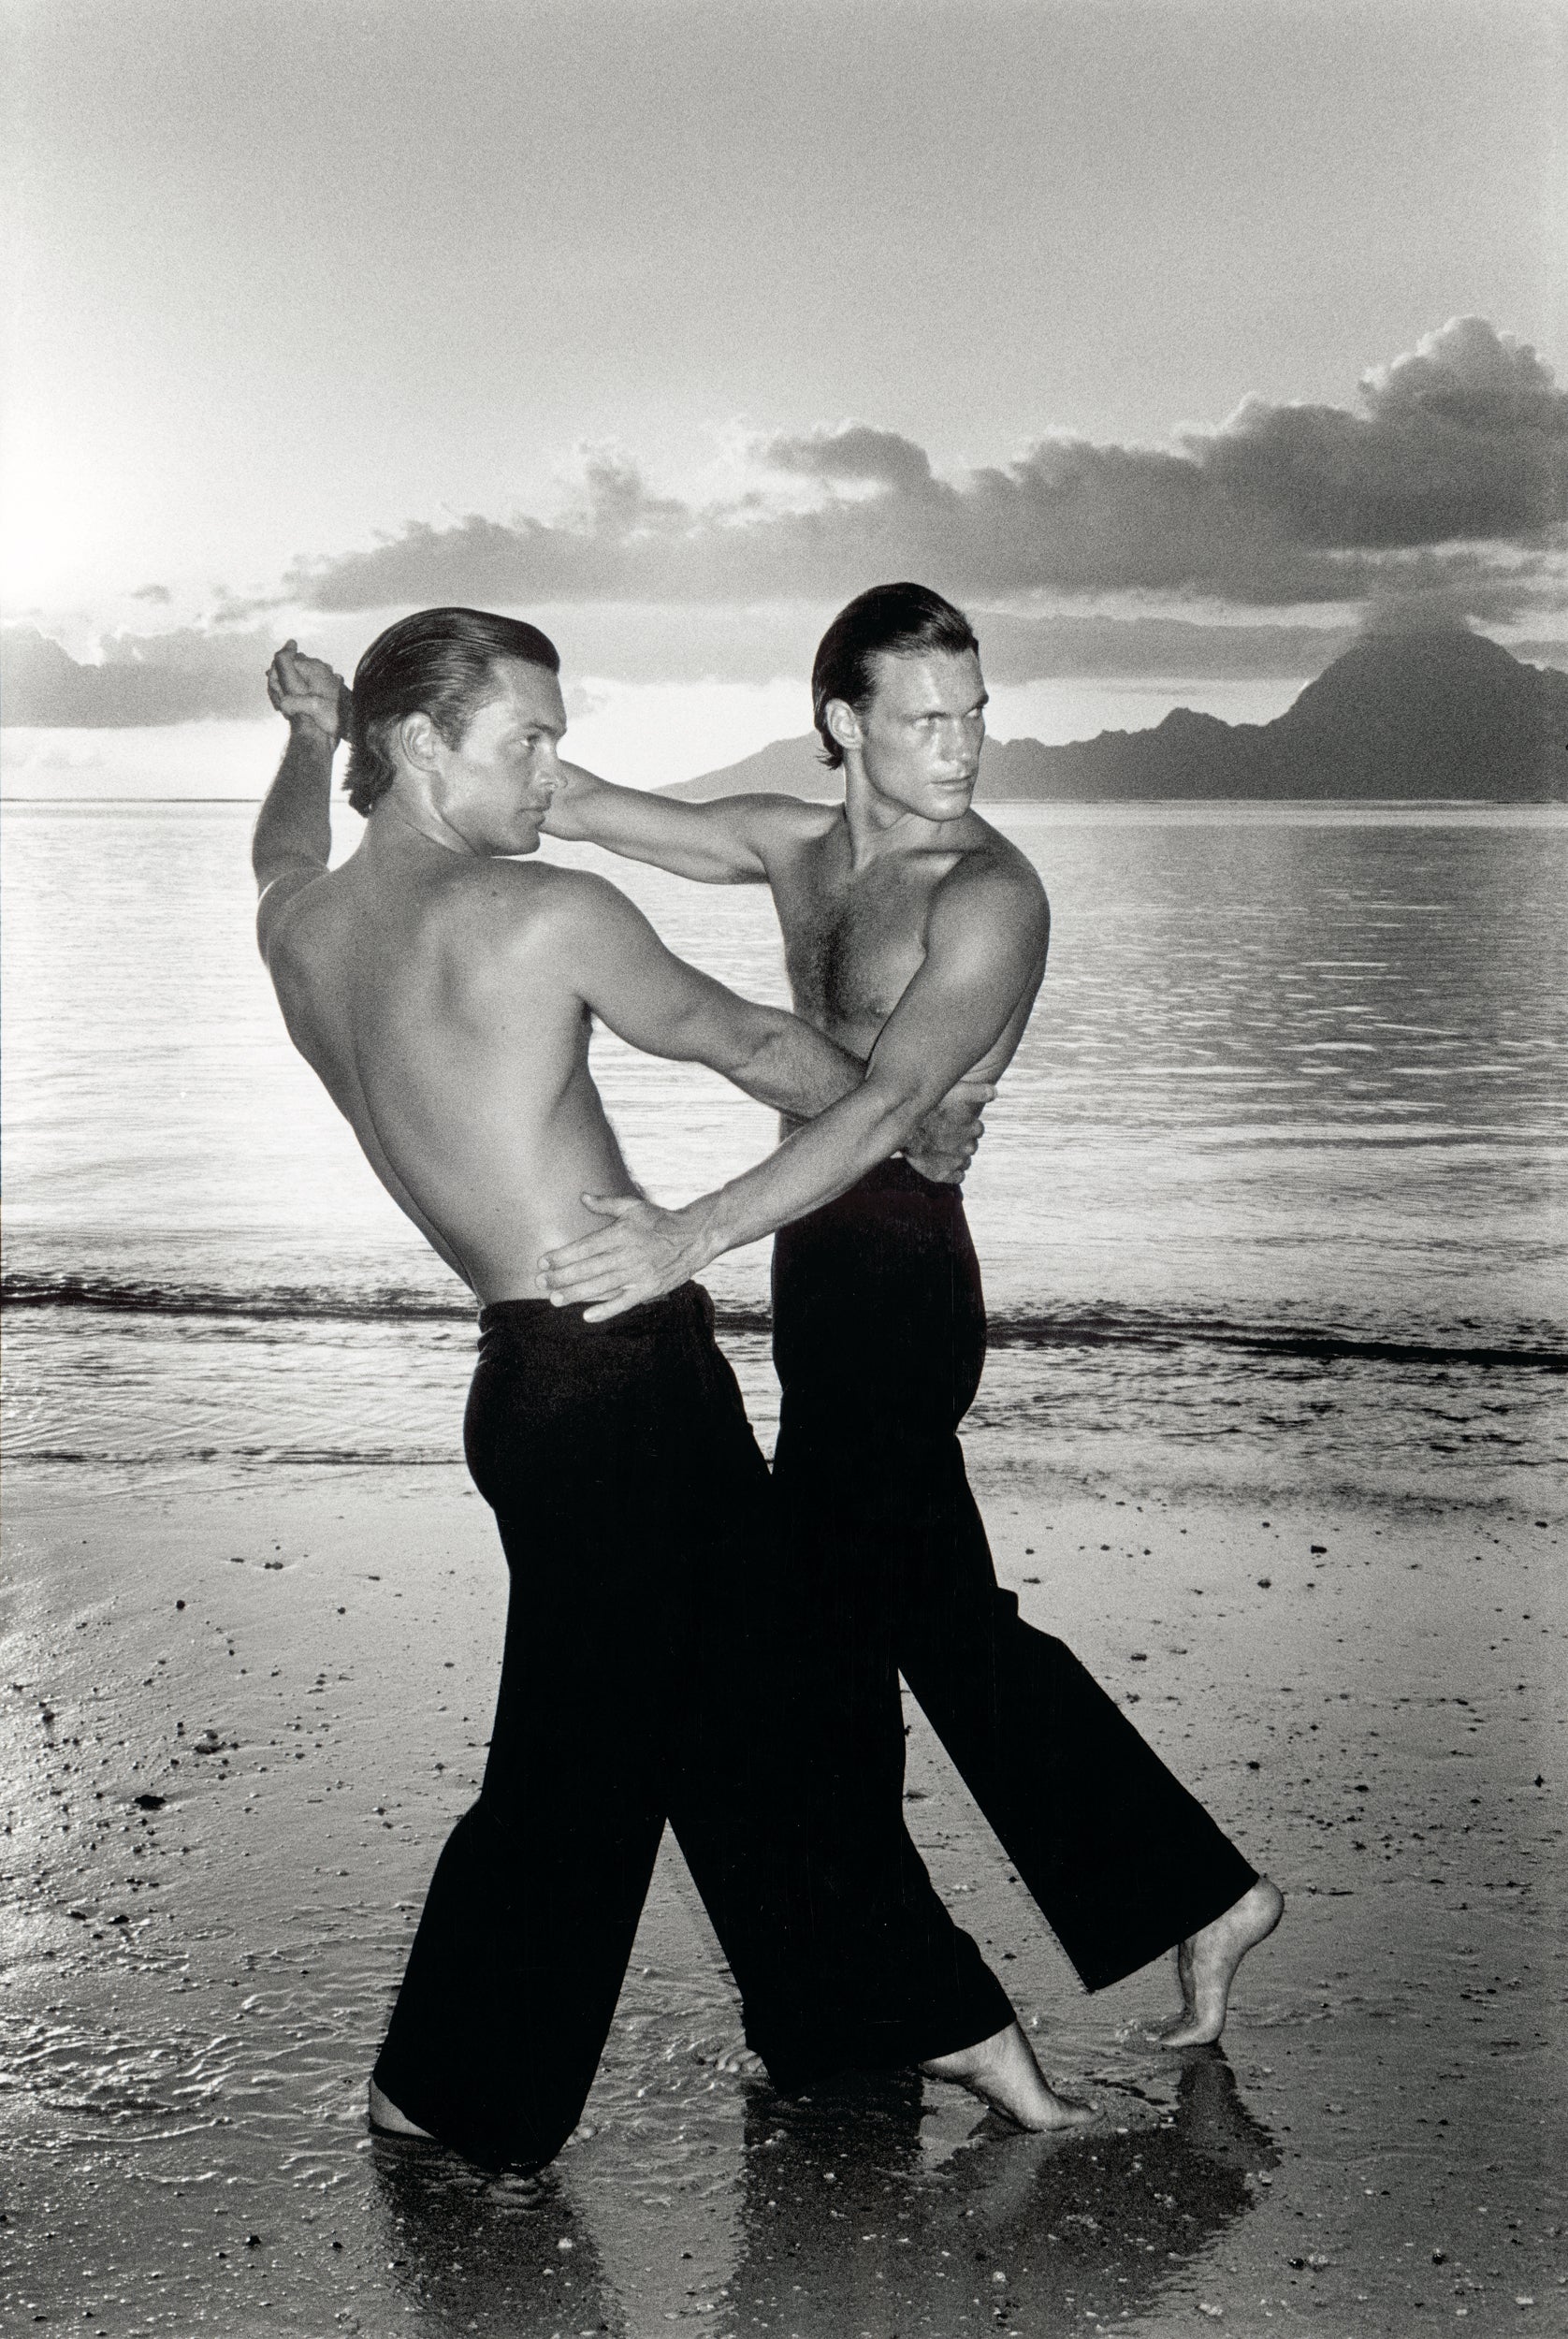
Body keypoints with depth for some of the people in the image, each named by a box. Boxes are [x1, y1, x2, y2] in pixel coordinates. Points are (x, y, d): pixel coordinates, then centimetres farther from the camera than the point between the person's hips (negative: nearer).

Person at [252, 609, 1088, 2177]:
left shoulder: (295, 929, 6)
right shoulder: (541, 916, -14)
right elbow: (747, 1044, -2)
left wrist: (308, 734, 47)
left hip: (535, 1379, 9)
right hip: (619, 1381, -8)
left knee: (759, 1695, 17)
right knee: (585, 1753, 7)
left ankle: (912, 2009, 30)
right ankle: (454, 2093, 24)